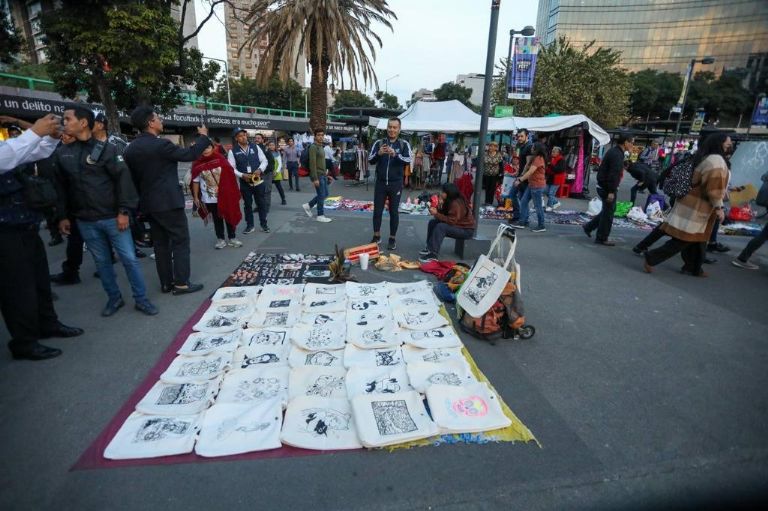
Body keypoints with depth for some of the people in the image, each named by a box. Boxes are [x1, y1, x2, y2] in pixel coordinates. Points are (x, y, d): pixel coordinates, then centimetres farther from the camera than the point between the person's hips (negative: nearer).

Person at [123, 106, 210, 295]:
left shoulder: (130, 149, 8)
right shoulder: (161, 144, -15)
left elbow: (132, 177, 13)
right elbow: (189, 155, -7)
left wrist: (141, 198, 21)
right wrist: (203, 137, 6)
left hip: (149, 203, 8)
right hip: (169, 202, -7)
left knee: (160, 243, 12)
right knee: (180, 241, -1)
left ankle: (166, 283, 17)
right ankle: (181, 283, -1)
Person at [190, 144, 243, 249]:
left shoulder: (220, 159, -5)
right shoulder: (197, 164, -5)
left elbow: (230, 176, 0)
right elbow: (195, 181, 0)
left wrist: (234, 192, -1)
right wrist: (195, 197, 1)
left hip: (225, 196, 0)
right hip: (209, 198, 0)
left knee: (230, 216, 7)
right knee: (217, 219, 10)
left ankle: (232, 238, 20)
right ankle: (220, 239, 22)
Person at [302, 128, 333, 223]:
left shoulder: (321, 147, 15)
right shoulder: (313, 147, -14)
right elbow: (312, 164, -20)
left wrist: (326, 175, 20)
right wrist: (315, 178, -24)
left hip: (323, 175, 9)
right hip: (318, 175, -9)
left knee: (325, 194, 14)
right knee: (321, 195, -3)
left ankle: (308, 206, 24)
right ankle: (320, 216, 9)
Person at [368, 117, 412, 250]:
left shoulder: (404, 144, 0)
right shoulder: (378, 143, 4)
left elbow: (408, 160, -14)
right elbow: (370, 160, -4)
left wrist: (395, 154, -31)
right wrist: (379, 153, -24)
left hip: (396, 184, -2)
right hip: (380, 183, 2)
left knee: (394, 212, 6)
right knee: (377, 211, 7)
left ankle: (393, 239, 17)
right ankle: (376, 236, 23)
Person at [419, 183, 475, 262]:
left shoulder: (456, 204, -26)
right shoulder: (449, 201, 2)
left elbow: (451, 221, -30)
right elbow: (444, 214, 1)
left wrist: (436, 214, -29)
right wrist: (436, 209, -17)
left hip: (466, 230, -10)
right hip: (456, 224, 10)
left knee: (441, 227, -31)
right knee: (432, 222, 3)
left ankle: (433, 255, -30)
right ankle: (429, 248, 4)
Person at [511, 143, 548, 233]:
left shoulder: (538, 159, -16)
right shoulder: (536, 158, 16)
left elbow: (530, 172, -21)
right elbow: (529, 170, 18)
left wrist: (520, 180, -20)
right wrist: (521, 177, 10)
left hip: (538, 186, -10)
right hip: (531, 184, 10)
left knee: (538, 206, -3)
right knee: (523, 202, 8)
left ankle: (541, 226, 6)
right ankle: (522, 222, 12)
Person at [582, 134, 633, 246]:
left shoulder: (615, 151, 14)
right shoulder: (617, 154, -18)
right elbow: (614, 174, -24)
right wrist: (611, 191, -25)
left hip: (603, 186, 10)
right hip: (607, 188, -10)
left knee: (608, 210, 20)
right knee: (608, 212, 0)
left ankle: (588, 227, 22)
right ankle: (602, 238, 9)